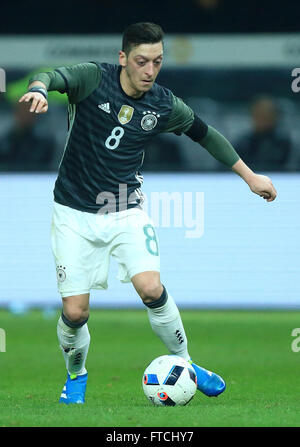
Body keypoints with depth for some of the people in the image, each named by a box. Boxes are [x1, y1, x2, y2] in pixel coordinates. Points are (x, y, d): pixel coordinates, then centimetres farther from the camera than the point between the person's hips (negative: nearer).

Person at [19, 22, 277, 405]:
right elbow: (55, 77, -31)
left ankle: (184, 363, 3)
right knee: (74, 312, -6)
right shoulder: (93, 79, -12)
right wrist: (39, 89, -56)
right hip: (75, 214, -2)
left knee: (150, 288, -20)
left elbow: (206, 134, 14)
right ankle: (76, 377, 25)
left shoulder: (164, 106, -3)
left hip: (126, 211, 2)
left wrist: (249, 176, 18)